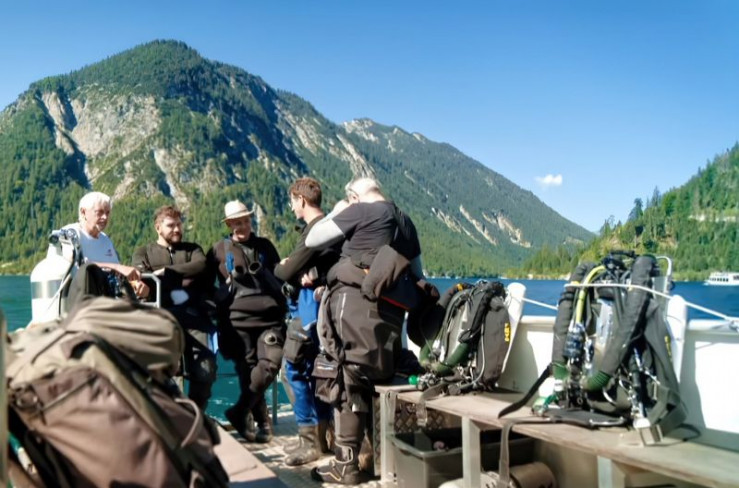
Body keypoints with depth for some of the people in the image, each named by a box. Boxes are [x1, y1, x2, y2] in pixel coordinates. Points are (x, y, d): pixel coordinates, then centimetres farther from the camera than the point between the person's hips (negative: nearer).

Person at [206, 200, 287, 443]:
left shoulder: (264, 246, 15)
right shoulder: (219, 250, 10)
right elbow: (205, 282, 14)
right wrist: (218, 315, 7)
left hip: (269, 317, 1)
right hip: (237, 320, -1)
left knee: (270, 363, -17)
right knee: (247, 372, 0)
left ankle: (240, 412, -4)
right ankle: (263, 422, 13)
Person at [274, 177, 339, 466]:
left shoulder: (316, 229, -15)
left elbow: (287, 271, -16)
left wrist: (279, 268, 6)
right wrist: (303, 276, -9)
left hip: (312, 303, -10)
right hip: (313, 303, 10)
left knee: (296, 369, -6)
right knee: (315, 370, 14)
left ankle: (309, 441, 0)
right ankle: (320, 436, 22)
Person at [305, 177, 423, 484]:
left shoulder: (360, 210, -1)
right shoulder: (405, 222, 20)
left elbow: (312, 241, 3)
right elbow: (418, 276, 25)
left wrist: (334, 213, 16)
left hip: (354, 303, -7)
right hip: (389, 311, 8)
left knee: (346, 381, -5)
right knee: (374, 381, 15)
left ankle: (346, 465, -3)